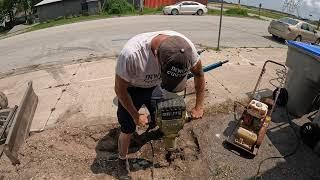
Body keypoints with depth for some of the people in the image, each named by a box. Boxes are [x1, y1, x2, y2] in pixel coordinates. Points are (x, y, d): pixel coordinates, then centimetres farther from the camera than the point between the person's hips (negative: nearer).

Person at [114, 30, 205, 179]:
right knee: (127, 130, 3)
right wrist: (136, 115, -17)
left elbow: (199, 74, -10)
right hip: (132, 89, -3)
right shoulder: (131, 53, -44)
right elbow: (120, 88, -25)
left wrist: (199, 106, -8)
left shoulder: (186, 46, -32)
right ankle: (122, 159, 31)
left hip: (156, 87, 3)